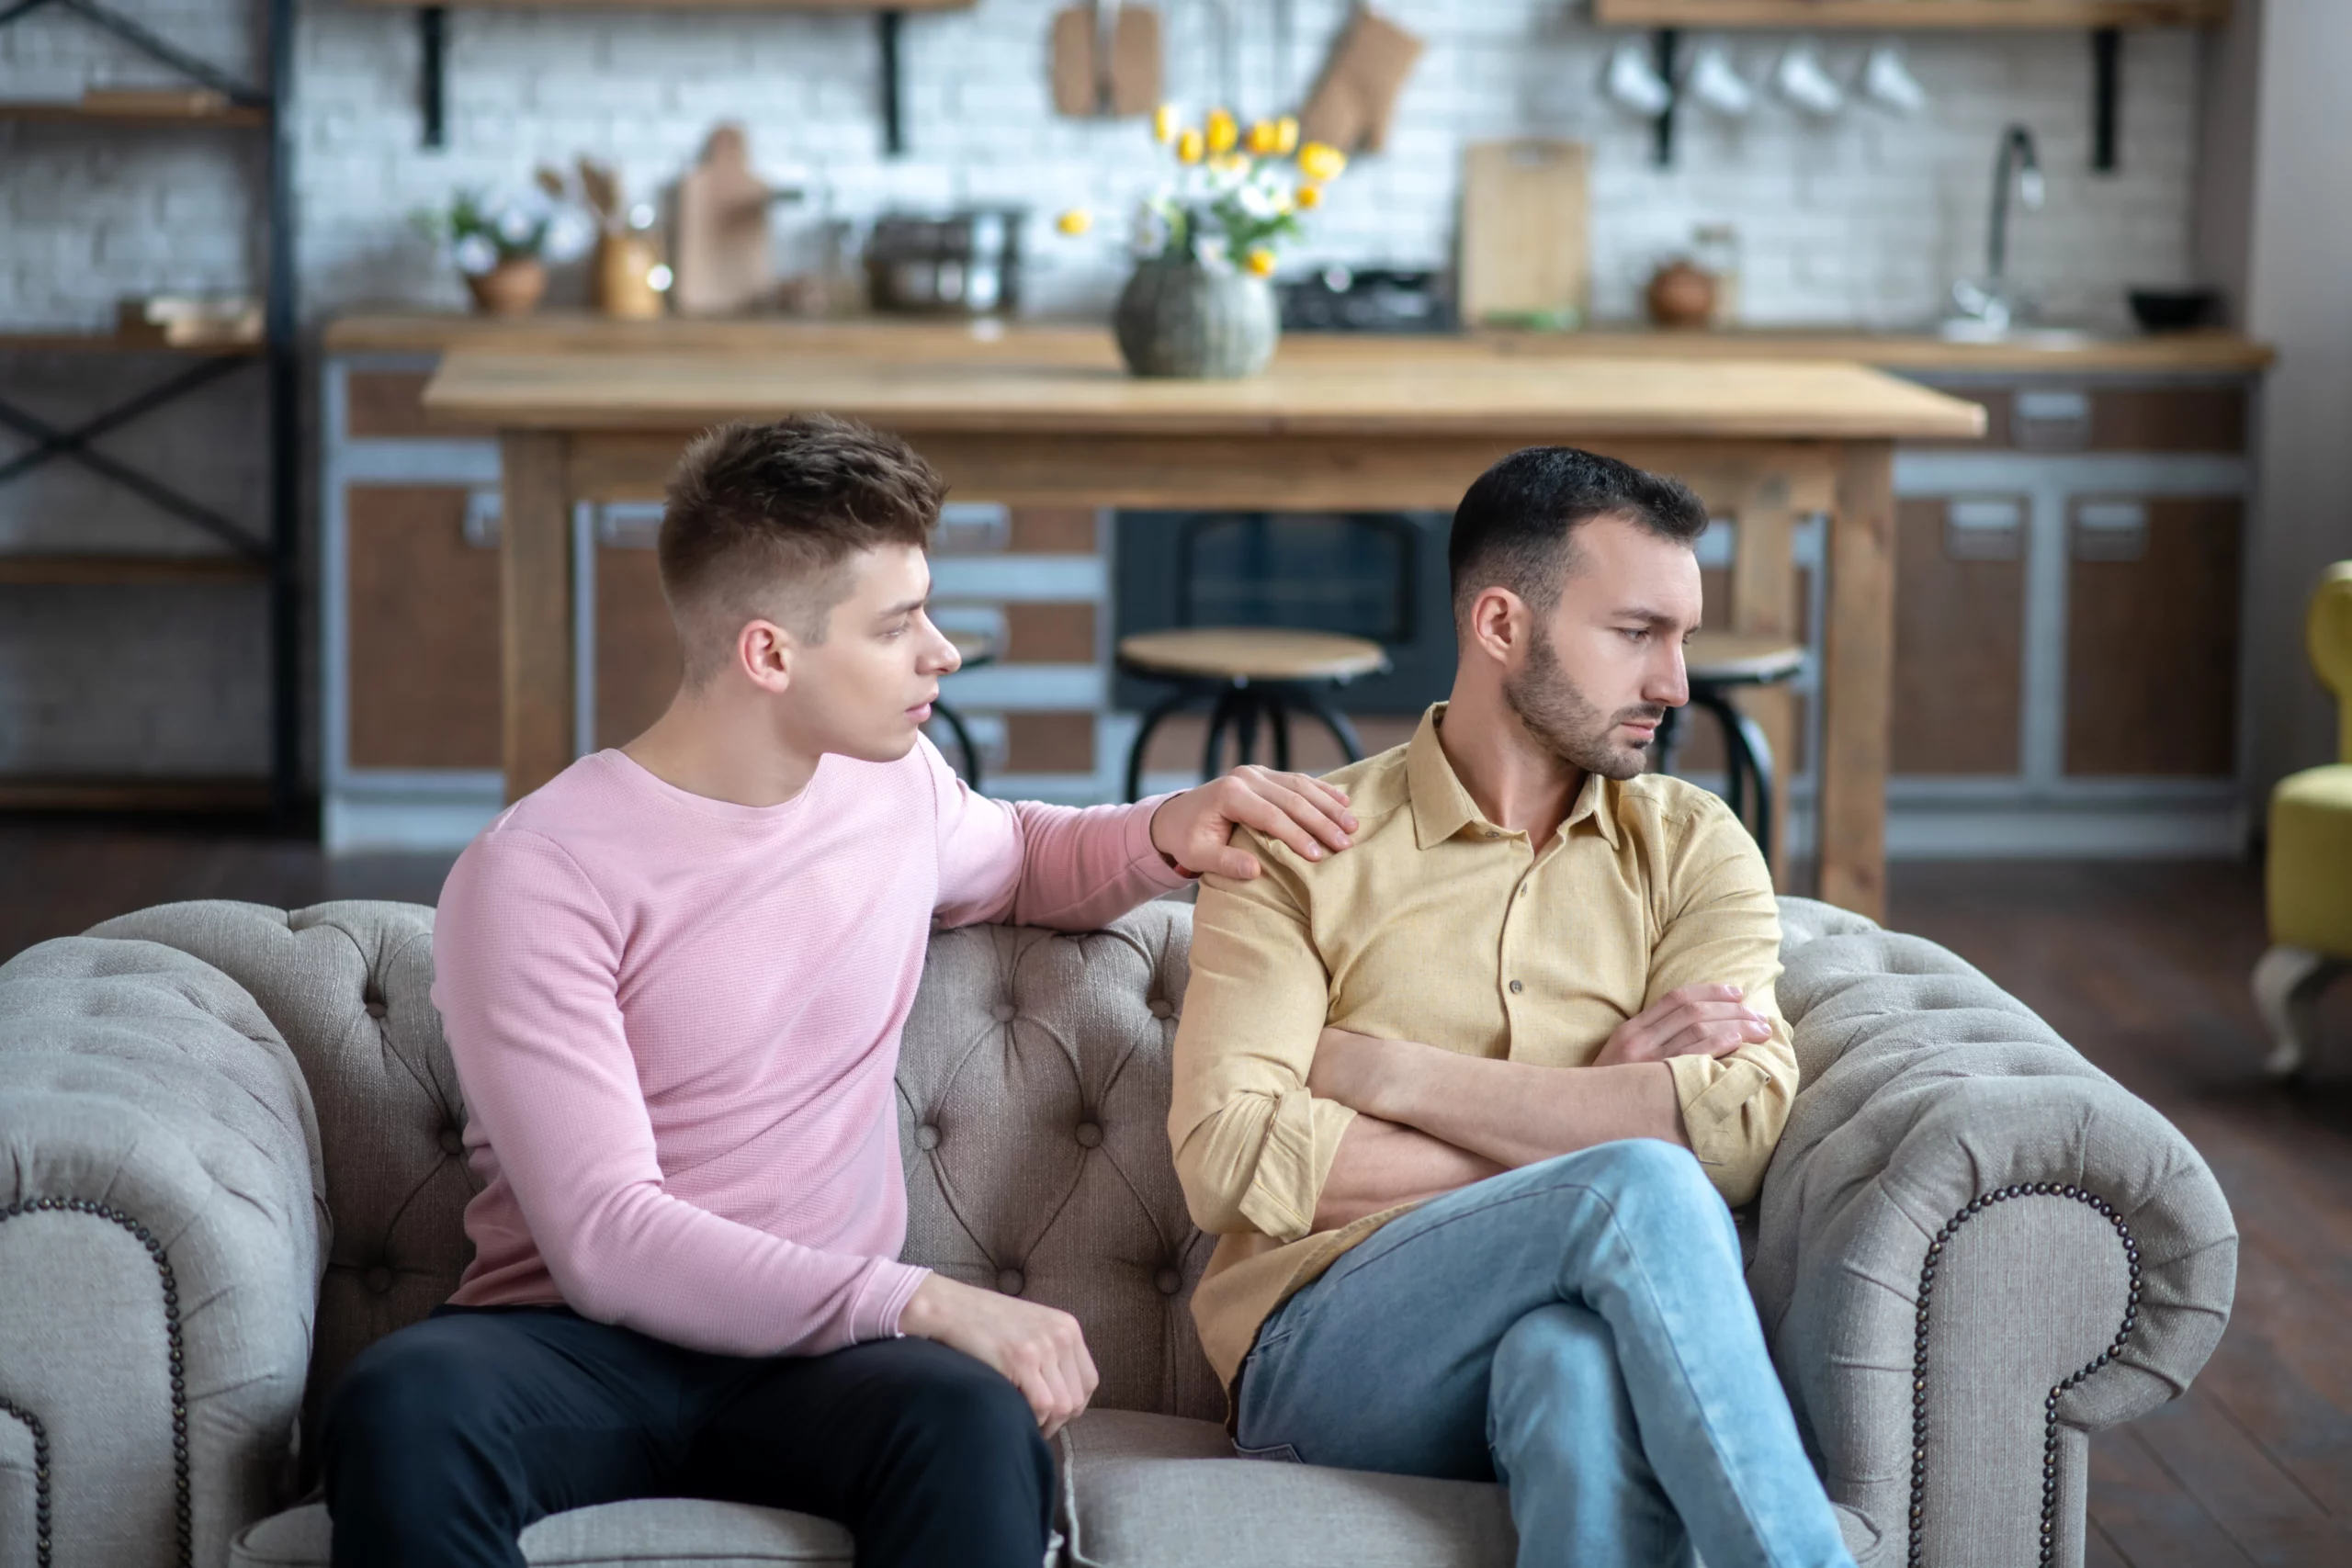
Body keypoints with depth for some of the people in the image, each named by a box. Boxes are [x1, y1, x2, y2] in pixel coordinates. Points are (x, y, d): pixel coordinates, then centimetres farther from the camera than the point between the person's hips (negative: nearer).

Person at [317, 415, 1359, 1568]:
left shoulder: (894, 783, 11)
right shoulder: (534, 876, -9)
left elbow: (1018, 859, 37)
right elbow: (607, 1240, -17)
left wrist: (1165, 835, 14)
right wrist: (920, 1302, -27)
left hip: (815, 1352, 4)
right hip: (579, 1343, -3)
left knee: (976, 1419, -35)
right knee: (403, 1405, -40)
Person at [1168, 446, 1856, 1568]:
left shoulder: (1694, 849, 15)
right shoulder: (1299, 850, 8)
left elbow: (1738, 1128, -4)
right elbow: (1226, 1159, -7)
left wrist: (1389, 1073, -5)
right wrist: (1592, 1122, -6)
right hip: (1329, 1361, -1)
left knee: (1575, 1362, -37)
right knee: (1639, 1188, -31)